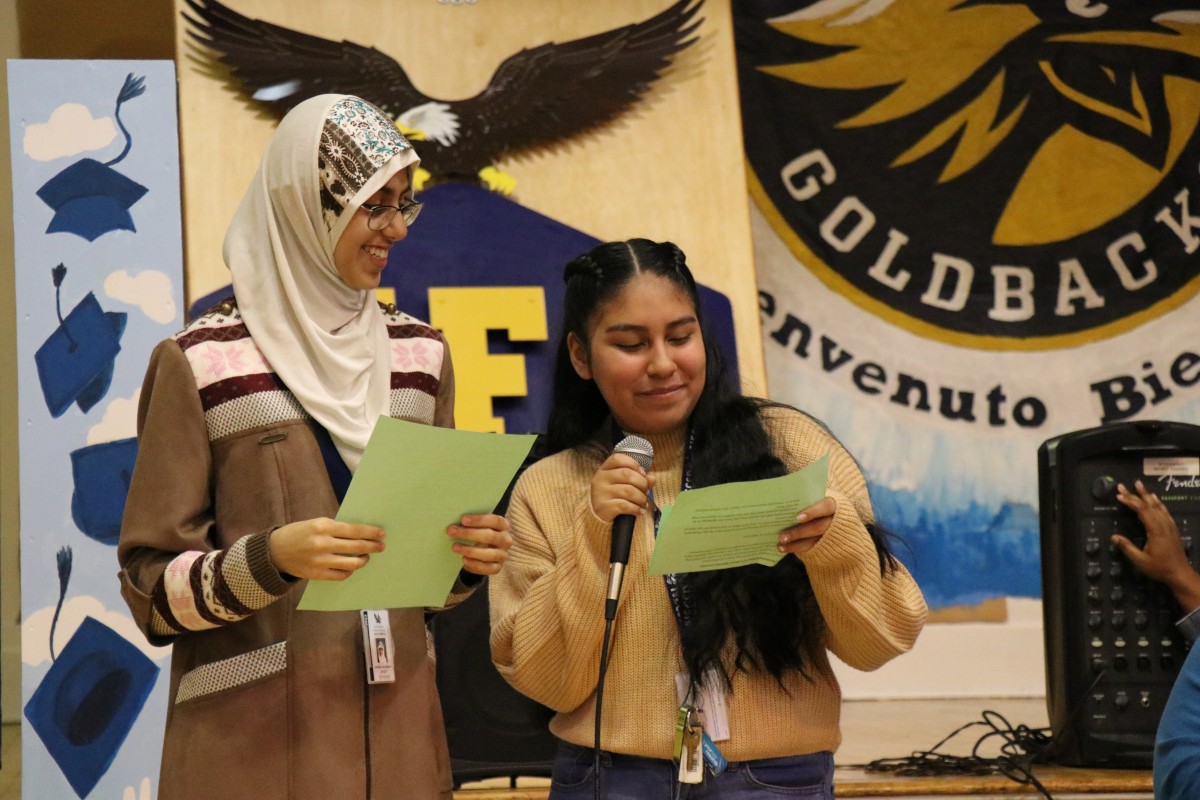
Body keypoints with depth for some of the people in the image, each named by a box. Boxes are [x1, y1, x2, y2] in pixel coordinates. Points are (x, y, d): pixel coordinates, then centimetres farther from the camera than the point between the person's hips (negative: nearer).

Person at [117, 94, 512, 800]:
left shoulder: (419, 355, 9)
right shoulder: (200, 364, -7)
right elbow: (153, 585, -6)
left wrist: (469, 558, -5)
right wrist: (269, 559, -22)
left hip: (397, 730, 5)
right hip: (256, 742, -5)